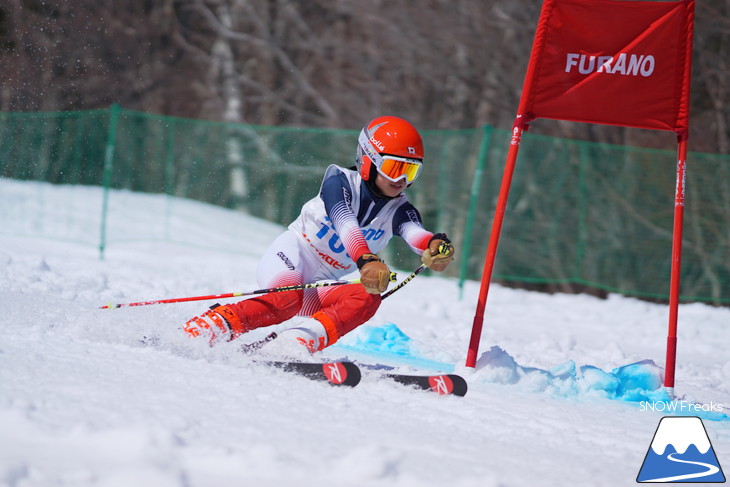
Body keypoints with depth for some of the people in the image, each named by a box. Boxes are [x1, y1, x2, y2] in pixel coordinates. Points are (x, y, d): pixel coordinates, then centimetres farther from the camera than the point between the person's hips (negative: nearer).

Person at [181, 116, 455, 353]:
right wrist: (367, 261, -51)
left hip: (321, 286, 5)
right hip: (292, 256, -5)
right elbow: (345, 225, -31)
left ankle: (297, 343, -39)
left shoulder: (399, 212, 0)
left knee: (368, 298, -26)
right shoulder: (340, 182, -11)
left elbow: (416, 233, -23)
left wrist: (435, 245, -48)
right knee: (288, 298, -37)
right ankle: (195, 332, -40)